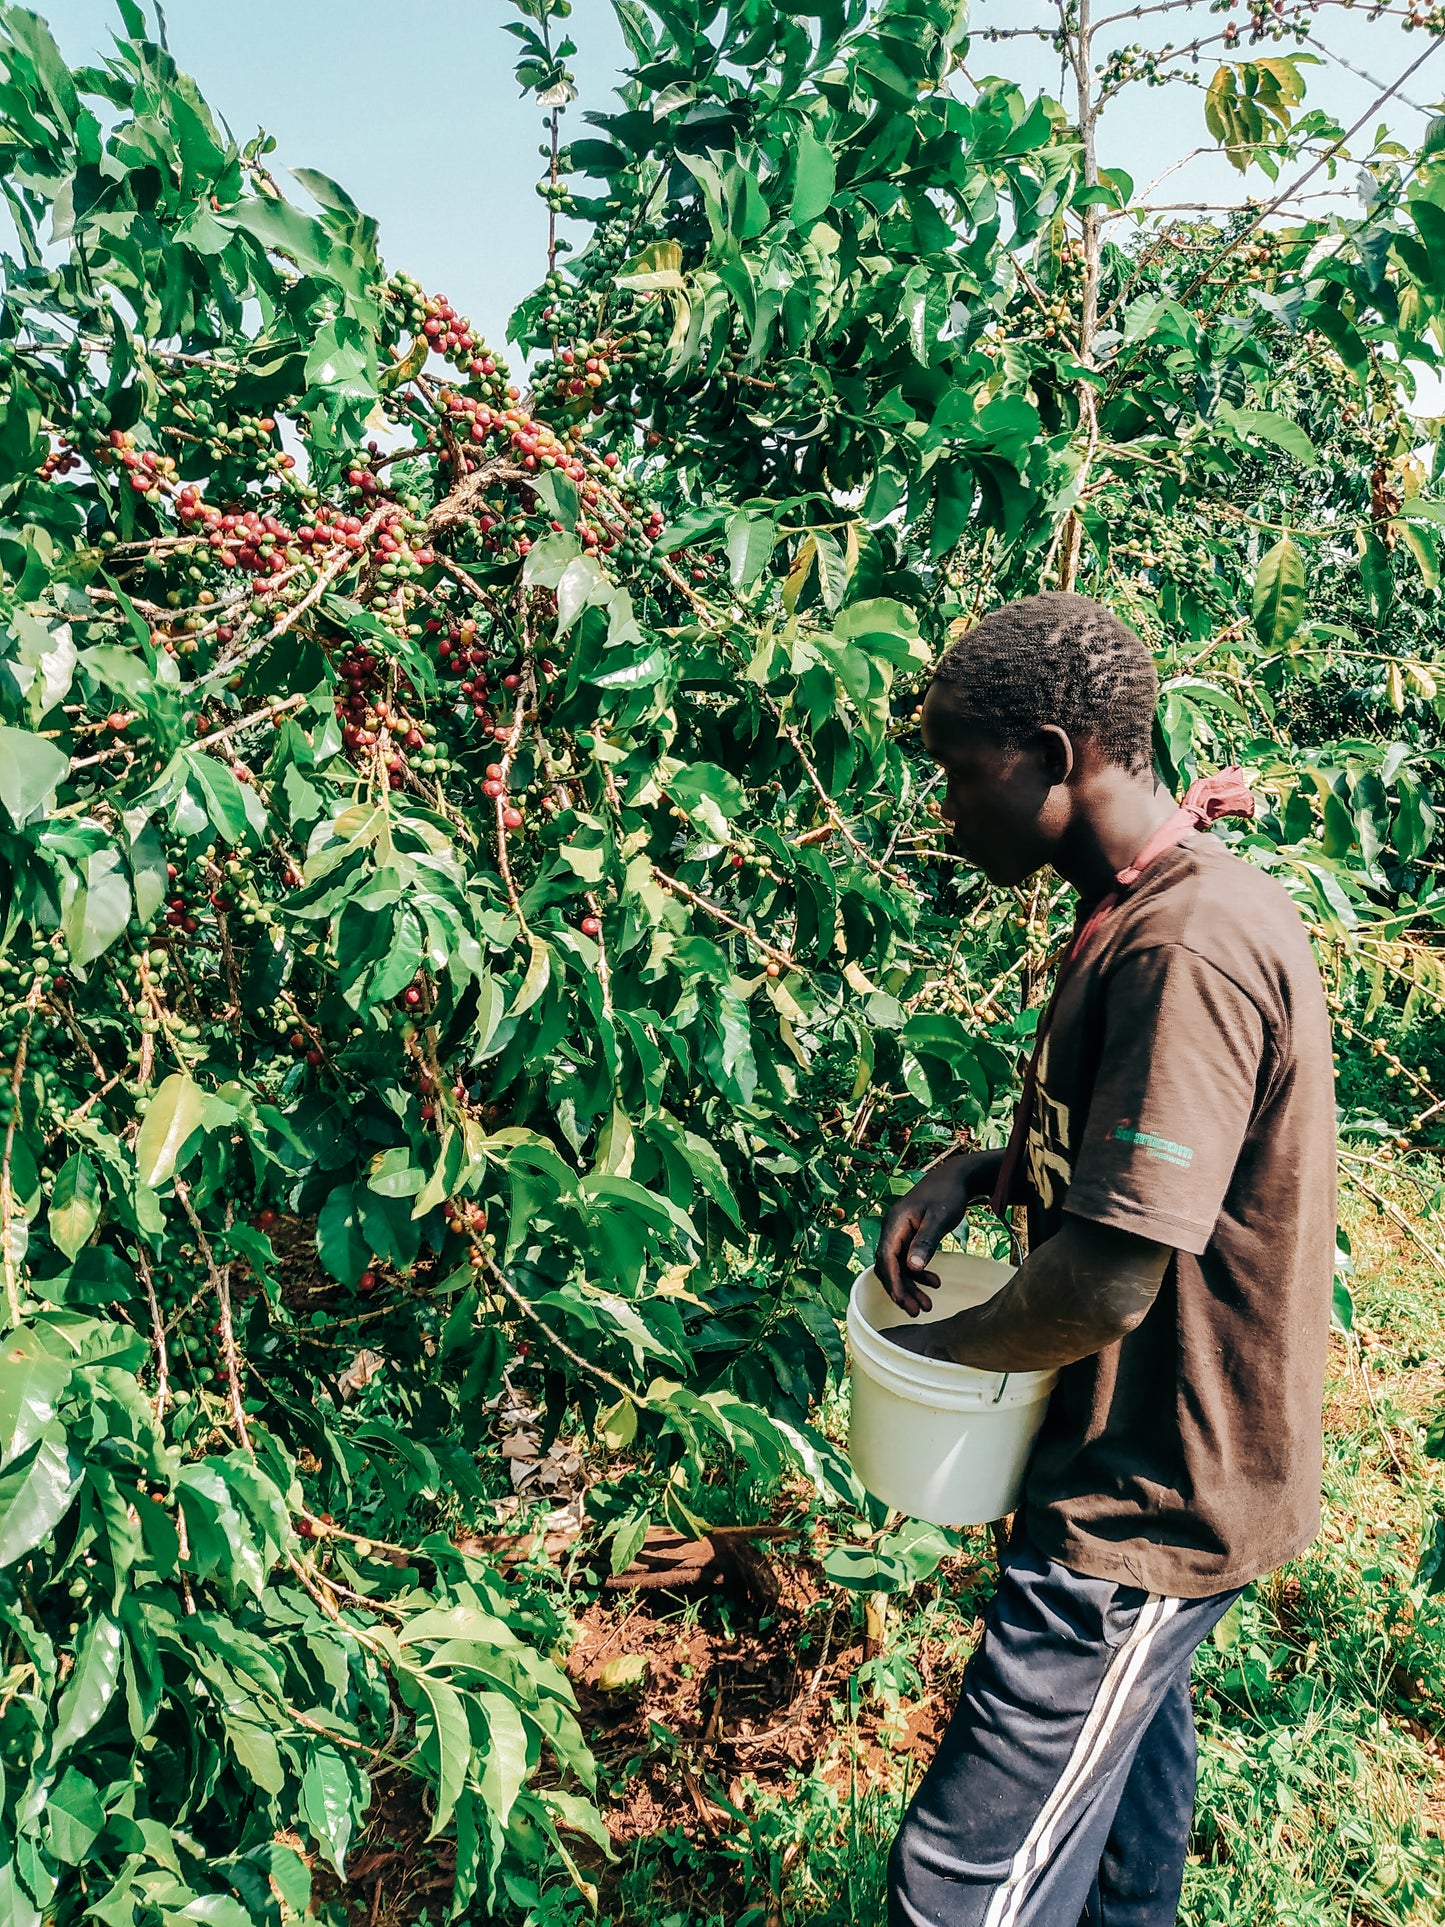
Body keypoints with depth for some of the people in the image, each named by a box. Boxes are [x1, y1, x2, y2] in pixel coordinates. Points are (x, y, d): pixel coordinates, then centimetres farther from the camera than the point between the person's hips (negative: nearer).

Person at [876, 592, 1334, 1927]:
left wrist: (942, 1346, -10)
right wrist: (976, 1173, 0)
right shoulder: (1150, 915, 6)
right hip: (1161, 1466, 10)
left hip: (1150, 1498, -10)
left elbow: (1107, 1284, -29)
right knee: (1126, 1736, 28)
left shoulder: (1189, 947, -27)